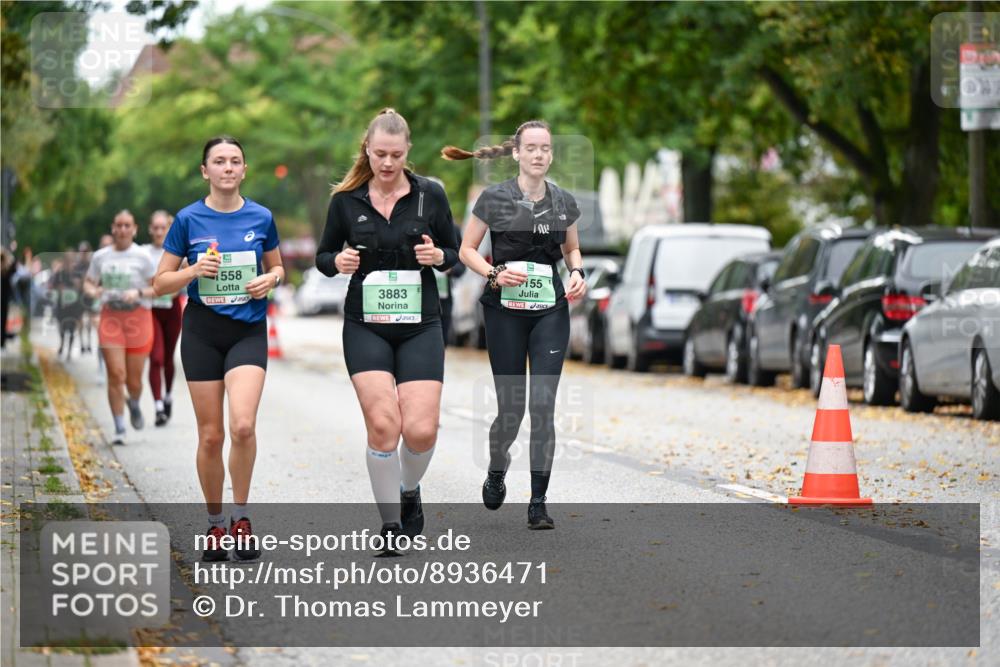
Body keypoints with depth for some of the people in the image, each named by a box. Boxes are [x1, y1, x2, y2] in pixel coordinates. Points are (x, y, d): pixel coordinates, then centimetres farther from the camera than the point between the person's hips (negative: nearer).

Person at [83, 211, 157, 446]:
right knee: (115, 374, -9)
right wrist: (93, 291, -7)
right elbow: (89, 282, 15)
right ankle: (119, 429, -3)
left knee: (134, 379, 5)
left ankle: (134, 405, 42)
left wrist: (139, 293, -18)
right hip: (110, 317, 1)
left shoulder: (142, 256, -2)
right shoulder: (101, 256, 6)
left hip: (137, 317, -1)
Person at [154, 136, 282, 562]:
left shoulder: (261, 218, 1)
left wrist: (270, 280, -6)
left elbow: (277, 267, 17)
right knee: (211, 436, 2)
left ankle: (241, 516, -1)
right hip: (203, 331, 0)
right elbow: (161, 283, 2)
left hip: (249, 330, 0)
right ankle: (215, 523, 19)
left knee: (243, 425, -19)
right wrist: (194, 271, -15)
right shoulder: (188, 220, -2)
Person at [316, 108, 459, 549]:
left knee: (421, 430, -10)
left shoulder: (430, 195, 1)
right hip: (365, 326, 0)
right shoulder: (346, 200, 1)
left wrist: (439, 257, -12)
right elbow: (323, 256, 11)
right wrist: (338, 261, -11)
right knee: (383, 425, -15)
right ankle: (390, 523, 0)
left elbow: (454, 253, 10)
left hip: (420, 326, 0)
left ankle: (410, 490, 24)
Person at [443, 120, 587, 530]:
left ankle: (538, 503, -4)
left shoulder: (564, 203, 5)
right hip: (505, 310, -2)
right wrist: (495, 274, -16)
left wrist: (577, 273, -1)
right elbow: (467, 249, 1)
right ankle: (496, 472, 33)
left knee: (543, 404, -8)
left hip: (550, 311, 2)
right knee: (511, 407, 1)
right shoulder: (494, 199, -4)